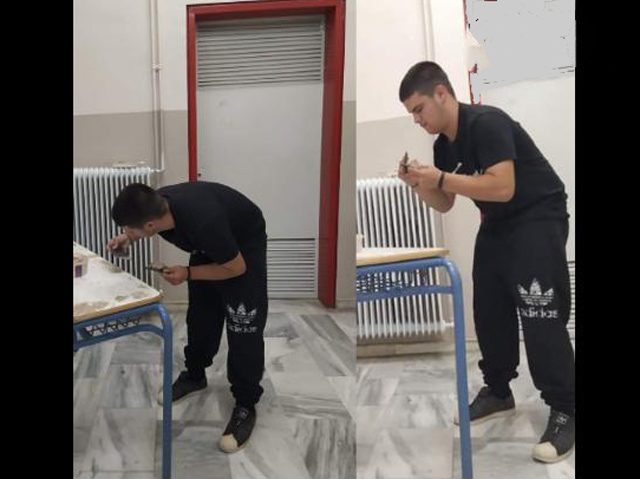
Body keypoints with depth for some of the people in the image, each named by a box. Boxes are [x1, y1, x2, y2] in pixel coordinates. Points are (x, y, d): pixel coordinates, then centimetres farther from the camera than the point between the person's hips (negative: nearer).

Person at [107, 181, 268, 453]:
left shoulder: (203, 222, -43)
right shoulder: (157, 204, -23)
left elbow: (236, 268, -27)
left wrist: (188, 274, -22)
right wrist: (128, 239, -10)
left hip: (245, 244, -7)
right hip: (208, 245, 7)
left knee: (243, 328, -10)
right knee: (200, 314, 14)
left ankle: (245, 406, 0)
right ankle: (194, 376, 34)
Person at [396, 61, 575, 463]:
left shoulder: (487, 123, -22)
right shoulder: (443, 144, 5)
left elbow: (503, 187, -31)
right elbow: (444, 204, 11)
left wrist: (441, 178, -28)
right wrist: (418, 184, -8)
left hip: (538, 218, -9)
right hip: (497, 225, 9)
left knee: (540, 316, -14)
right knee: (489, 311, 8)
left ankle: (566, 412, -6)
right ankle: (498, 393, 22)